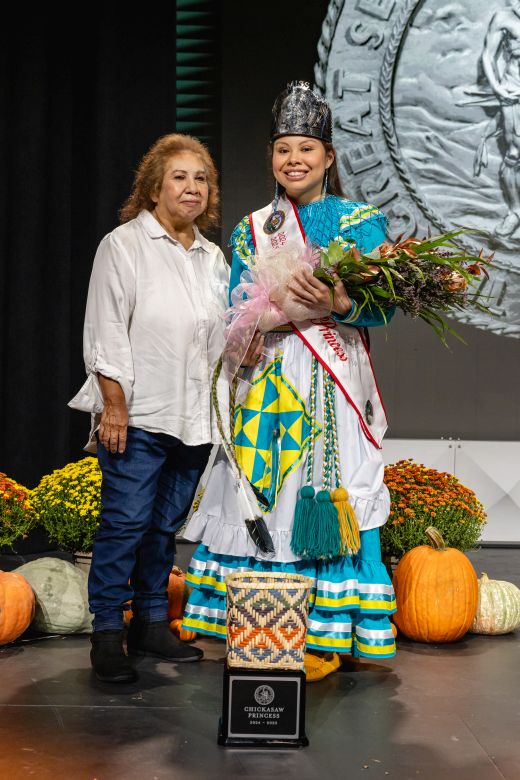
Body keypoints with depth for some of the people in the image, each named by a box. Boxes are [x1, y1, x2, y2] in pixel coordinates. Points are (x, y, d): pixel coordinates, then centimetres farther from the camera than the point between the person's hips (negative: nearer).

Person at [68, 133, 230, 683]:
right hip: (137, 414, -5)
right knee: (127, 520, -7)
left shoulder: (212, 256, 16)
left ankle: (151, 623, 21)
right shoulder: (124, 245, -1)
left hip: (194, 417, 6)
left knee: (167, 523, 10)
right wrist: (114, 405, -13)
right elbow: (105, 333, -6)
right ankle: (106, 633, 3)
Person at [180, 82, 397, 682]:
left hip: (332, 381, -3)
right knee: (264, 492, 3)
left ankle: (325, 637, 5)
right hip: (266, 383, 3)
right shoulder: (250, 229, 15)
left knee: (327, 494, -5)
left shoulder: (361, 220, 5)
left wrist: (339, 304, -23)